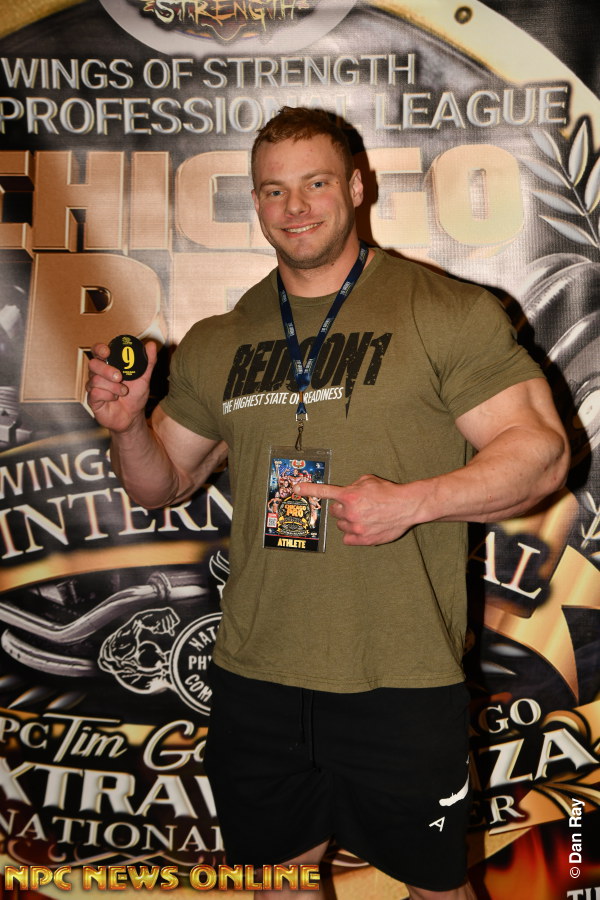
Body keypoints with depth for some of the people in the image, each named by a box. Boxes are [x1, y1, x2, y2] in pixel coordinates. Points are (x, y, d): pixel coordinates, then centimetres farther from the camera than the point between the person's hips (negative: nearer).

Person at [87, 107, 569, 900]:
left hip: (401, 683, -3)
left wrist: (411, 501, -21)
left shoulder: (447, 313, -6)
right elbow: (161, 484, 15)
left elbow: (542, 452, -8)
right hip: (255, 677, 4)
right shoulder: (217, 344, 8)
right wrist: (128, 425, -6)